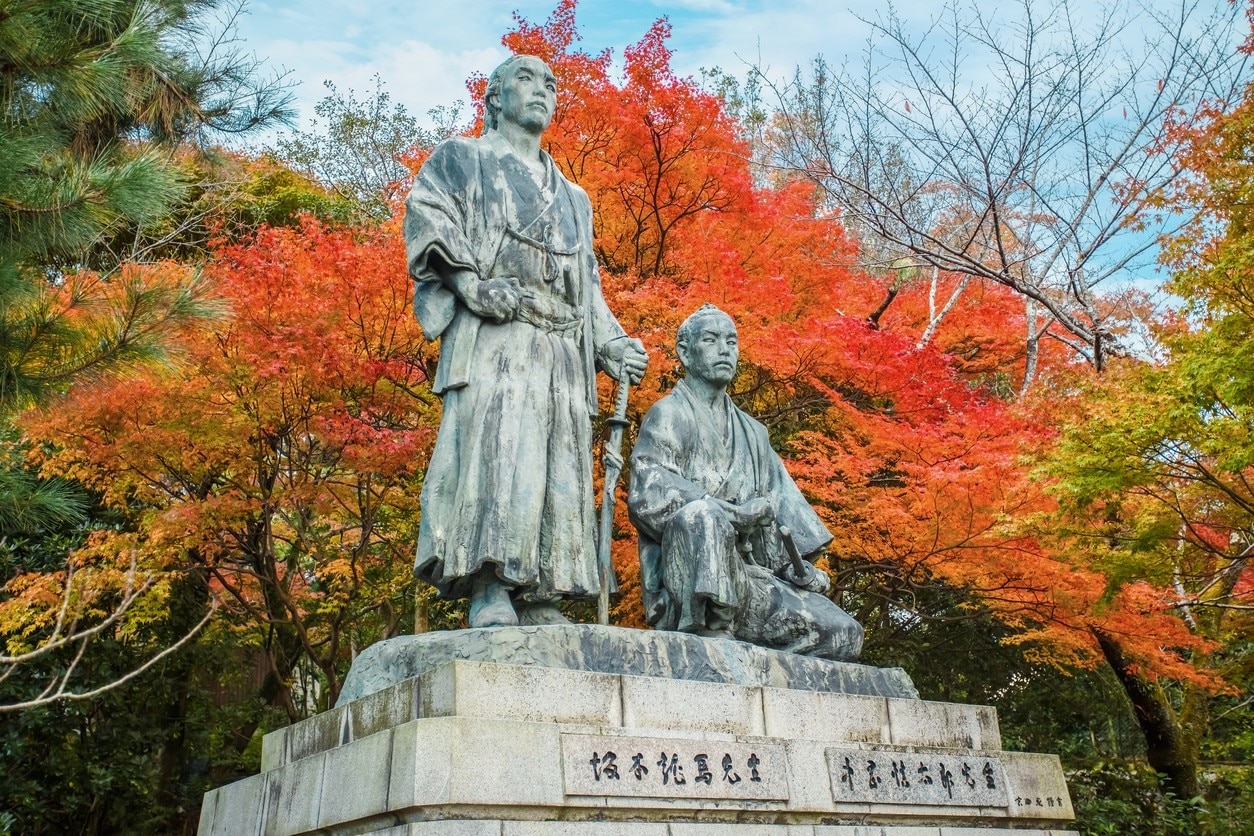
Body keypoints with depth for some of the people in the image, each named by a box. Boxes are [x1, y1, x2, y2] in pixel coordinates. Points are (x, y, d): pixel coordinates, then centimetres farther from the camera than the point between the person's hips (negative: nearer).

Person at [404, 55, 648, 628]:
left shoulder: (573, 198, 34)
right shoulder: (464, 159, 18)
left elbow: (588, 286, 29)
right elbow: (426, 218, 1)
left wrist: (610, 343, 11)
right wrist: (472, 282, -16)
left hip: (563, 350, 6)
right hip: (493, 335, -6)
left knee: (559, 468, -4)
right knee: (496, 449, -21)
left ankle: (538, 601, -5)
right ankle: (490, 595, -25)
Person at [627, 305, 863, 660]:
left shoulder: (750, 432, 23)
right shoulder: (670, 414, 2)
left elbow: (781, 506, 20)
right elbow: (647, 496, -13)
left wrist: (798, 566, 3)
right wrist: (734, 513, -18)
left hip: (750, 579, 7)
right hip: (688, 584, -6)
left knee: (844, 634, -6)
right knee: (704, 513, -37)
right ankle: (713, 633, -31)